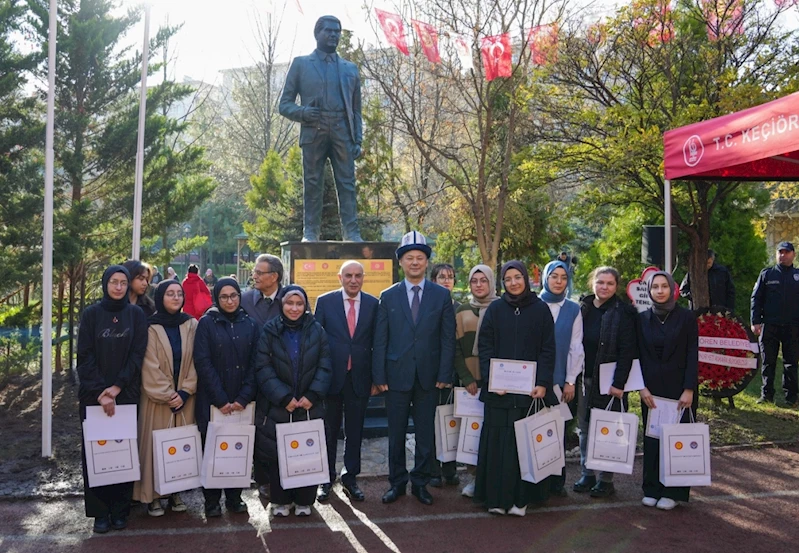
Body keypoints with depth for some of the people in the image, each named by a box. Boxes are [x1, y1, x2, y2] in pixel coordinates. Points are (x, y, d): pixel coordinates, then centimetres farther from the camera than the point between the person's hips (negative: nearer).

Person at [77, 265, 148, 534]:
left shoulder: (136, 315, 3)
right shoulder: (91, 314, 2)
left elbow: (137, 355, -2)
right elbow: (85, 357, -3)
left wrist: (117, 387, -13)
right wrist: (100, 391, -13)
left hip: (126, 394, 0)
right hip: (94, 395, 0)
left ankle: (120, 509, 12)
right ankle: (100, 511, 11)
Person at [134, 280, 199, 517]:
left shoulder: (191, 325, 5)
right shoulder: (150, 327, -4)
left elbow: (196, 362, 2)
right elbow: (150, 367, -8)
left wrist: (185, 392, -8)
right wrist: (167, 395, -11)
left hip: (185, 398, 3)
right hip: (157, 398, -3)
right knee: (156, 443, -1)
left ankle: (176, 491, 14)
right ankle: (153, 495, 6)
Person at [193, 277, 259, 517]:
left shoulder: (250, 325, 6)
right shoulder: (207, 323, -2)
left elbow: (254, 364, 3)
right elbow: (203, 363, -8)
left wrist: (244, 398, -8)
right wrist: (221, 400, -13)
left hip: (241, 402, 2)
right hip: (212, 401, -2)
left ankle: (234, 497, 18)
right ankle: (212, 501, 15)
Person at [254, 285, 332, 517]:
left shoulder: (316, 330, 3)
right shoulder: (270, 331, 0)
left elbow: (324, 367, 1)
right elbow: (263, 368, -5)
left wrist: (312, 395, -11)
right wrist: (284, 397, -13)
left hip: (310, 406, 1)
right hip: (278, 406, -1)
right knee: (277, 454, 4)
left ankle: (304, 501, 18)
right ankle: (280, 501, 20)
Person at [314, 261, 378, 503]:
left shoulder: (373, 304, 2)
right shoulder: (325, 302, -2)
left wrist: (376, 377, 1)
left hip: (359, 377, 1)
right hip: (331, 376, -1)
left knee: (355, 431, 10)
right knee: (329, 430, 9)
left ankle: (350, 477, 24)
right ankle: (327, 479, 22)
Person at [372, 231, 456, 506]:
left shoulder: (442, 295, 3)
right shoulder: (388, 296, 4)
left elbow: (448, 338, 1)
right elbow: (380, 340, 3)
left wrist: (444, 375, -5)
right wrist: (379, 376, -3)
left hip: (428, 376, 0)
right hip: (397, 375, 0)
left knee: (425, 434, 8)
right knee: (396, 434, 8)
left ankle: (420, 483, 21)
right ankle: (397, 482, 22)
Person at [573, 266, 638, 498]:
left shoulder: (623, 313, -6)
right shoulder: (583, 308, 7)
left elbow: (627, 351, -11)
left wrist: (619, 383, -17)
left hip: (609, 381, -5)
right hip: (585, 380, 5)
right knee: (585, 427, 11)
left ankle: (606, 479, 13)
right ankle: (587, 475, 23)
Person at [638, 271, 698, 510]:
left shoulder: (686, 318, -3)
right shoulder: (643, 319, 4)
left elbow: (692, 356, -5)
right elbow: (639, 355, 4)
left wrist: (689, 390, -12)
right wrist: (642, 387, -5)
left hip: (679, 388, -2)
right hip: (651, 389, 2)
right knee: (652, 437, 4)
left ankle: (673, 491, 11)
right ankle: (652, 488, 15)